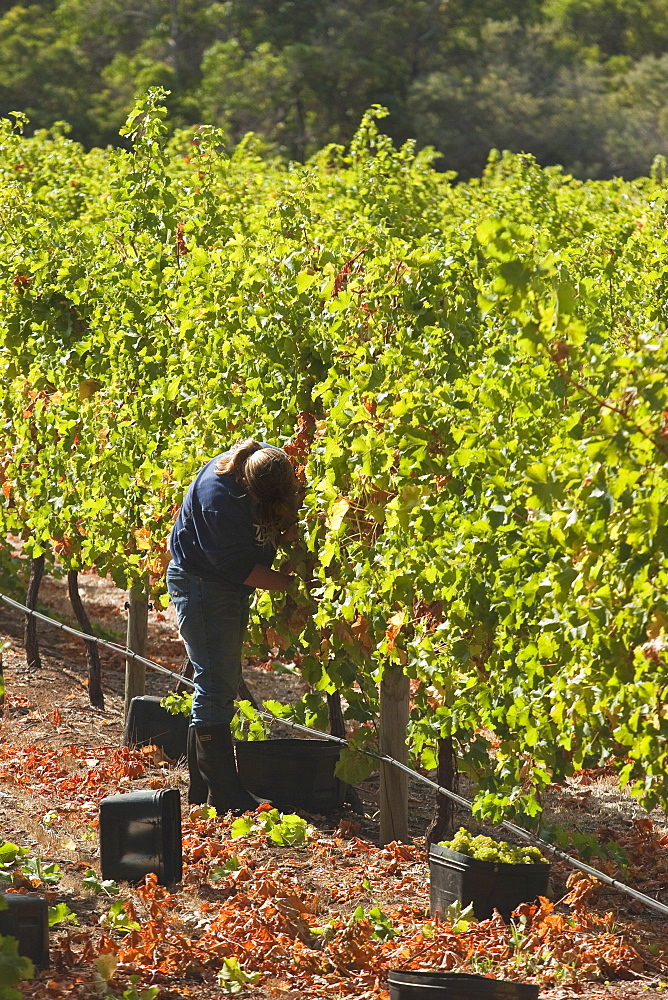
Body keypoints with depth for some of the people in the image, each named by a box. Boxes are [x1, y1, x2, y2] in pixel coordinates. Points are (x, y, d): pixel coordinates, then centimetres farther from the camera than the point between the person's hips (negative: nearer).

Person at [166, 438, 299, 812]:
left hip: (233, 589, 8)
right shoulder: (218, 494, -33)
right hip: (201, 583, -8)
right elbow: (238, 567, -26)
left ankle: (204, 789, 20)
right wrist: (291, 584, -23)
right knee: (216, 686, -9)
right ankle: (226, 795, -8)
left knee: (222, 686, 12)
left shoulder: (273, 466, -12)